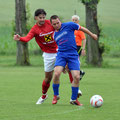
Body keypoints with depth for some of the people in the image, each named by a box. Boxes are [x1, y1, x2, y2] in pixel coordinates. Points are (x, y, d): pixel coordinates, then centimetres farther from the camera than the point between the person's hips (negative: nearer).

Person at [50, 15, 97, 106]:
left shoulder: (69, 25, -1)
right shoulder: (55, 35, 13)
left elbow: (82, 28, 12)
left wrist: (92, 35, 24)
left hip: (73, 55, -2)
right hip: (61, 54, 2)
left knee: (76, 77, -12)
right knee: (56, 74, -20)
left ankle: (74, 99, 6)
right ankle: (56, 95, 2)